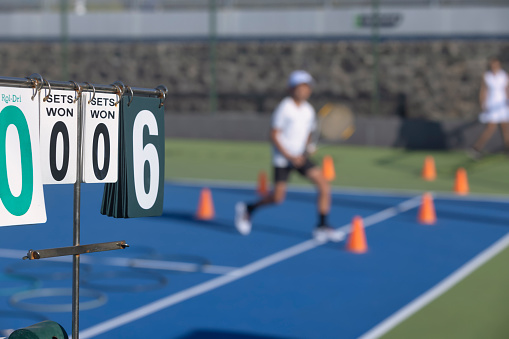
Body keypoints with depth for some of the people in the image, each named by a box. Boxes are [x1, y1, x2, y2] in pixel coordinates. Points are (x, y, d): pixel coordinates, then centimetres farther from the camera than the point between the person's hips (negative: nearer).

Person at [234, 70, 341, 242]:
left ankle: (322, 227, -3)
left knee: (324, 186, -10)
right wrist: (290, 157, -19)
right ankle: (247, 209, 20)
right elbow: (274, 136, -15)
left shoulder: (309, 110, 4)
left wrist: (303, 152, 6)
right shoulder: (284, 108, -13)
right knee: (278, 198, -7)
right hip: (282, 157, -6)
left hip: (300, 157, 6)